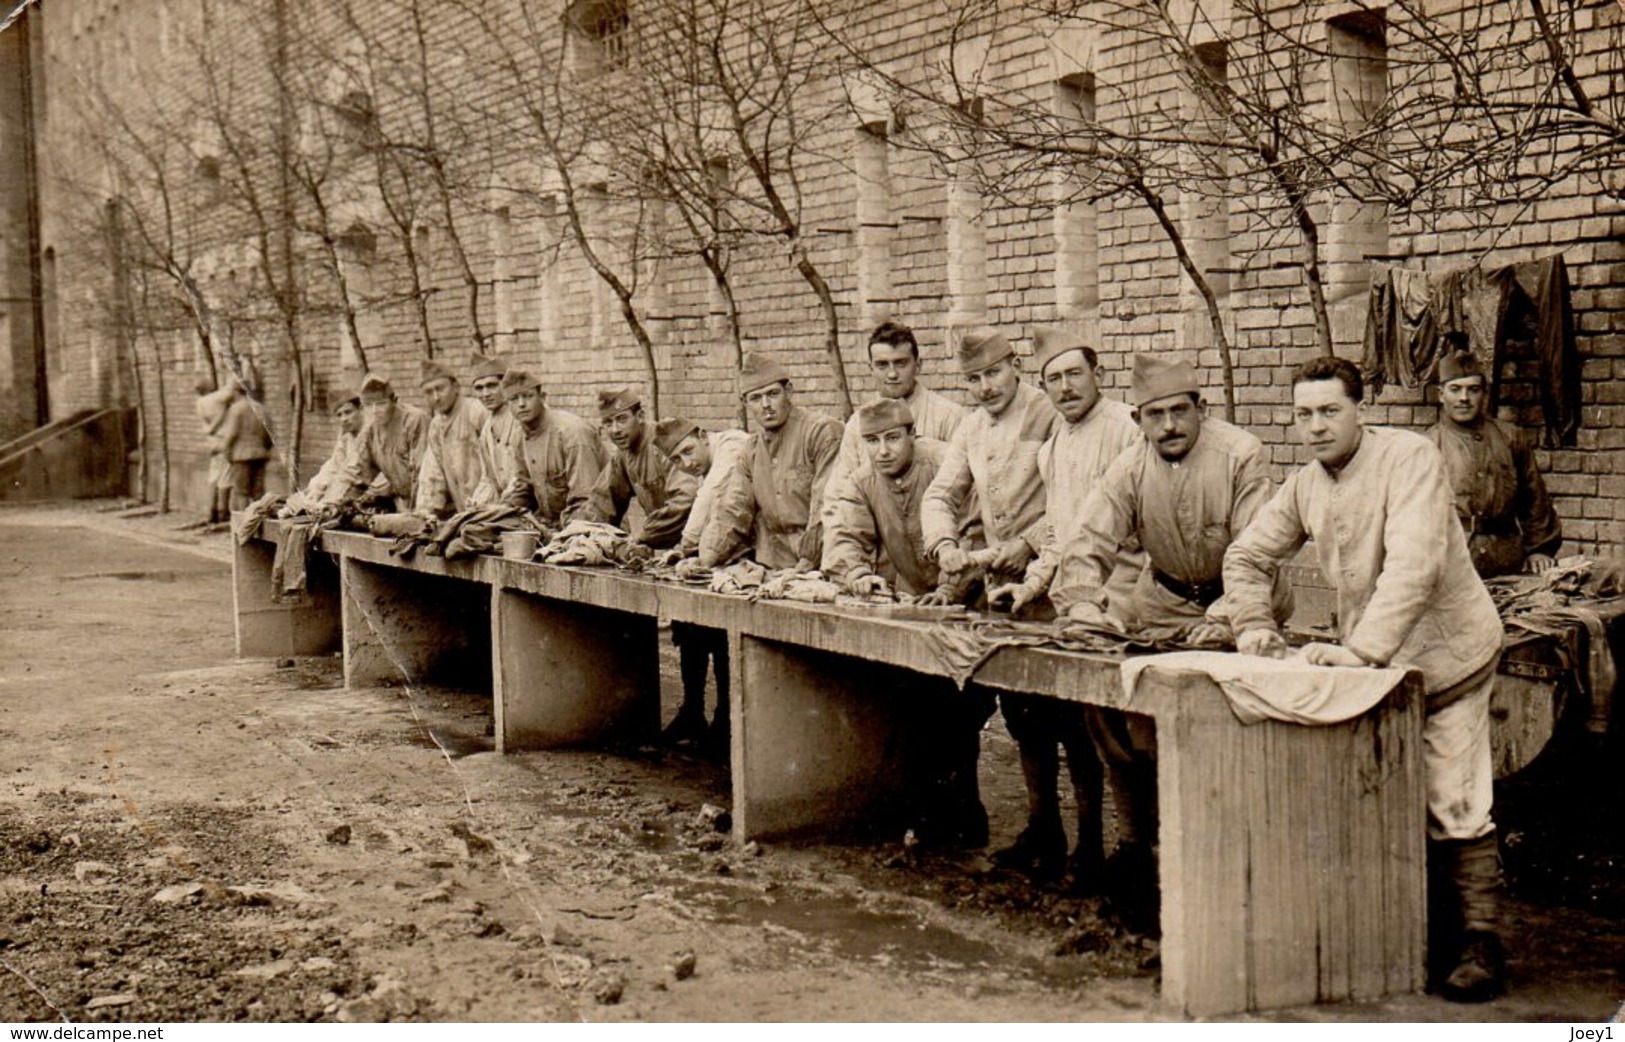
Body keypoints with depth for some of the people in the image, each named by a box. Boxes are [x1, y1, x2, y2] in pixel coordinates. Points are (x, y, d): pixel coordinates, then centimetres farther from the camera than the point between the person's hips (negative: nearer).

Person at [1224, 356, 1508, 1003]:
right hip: (1371, 662, 7)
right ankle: (1431, 930, 22)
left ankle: (1478, 947, 5)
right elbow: (1247, 556, 14)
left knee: (1454, 809, -5)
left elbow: (1414, 565, -29)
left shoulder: (1410, 458, -18)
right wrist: (1255, 627, -1)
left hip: (1444, 655, -7)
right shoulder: (1304, 486, 4)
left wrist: (1363, 650, -35)